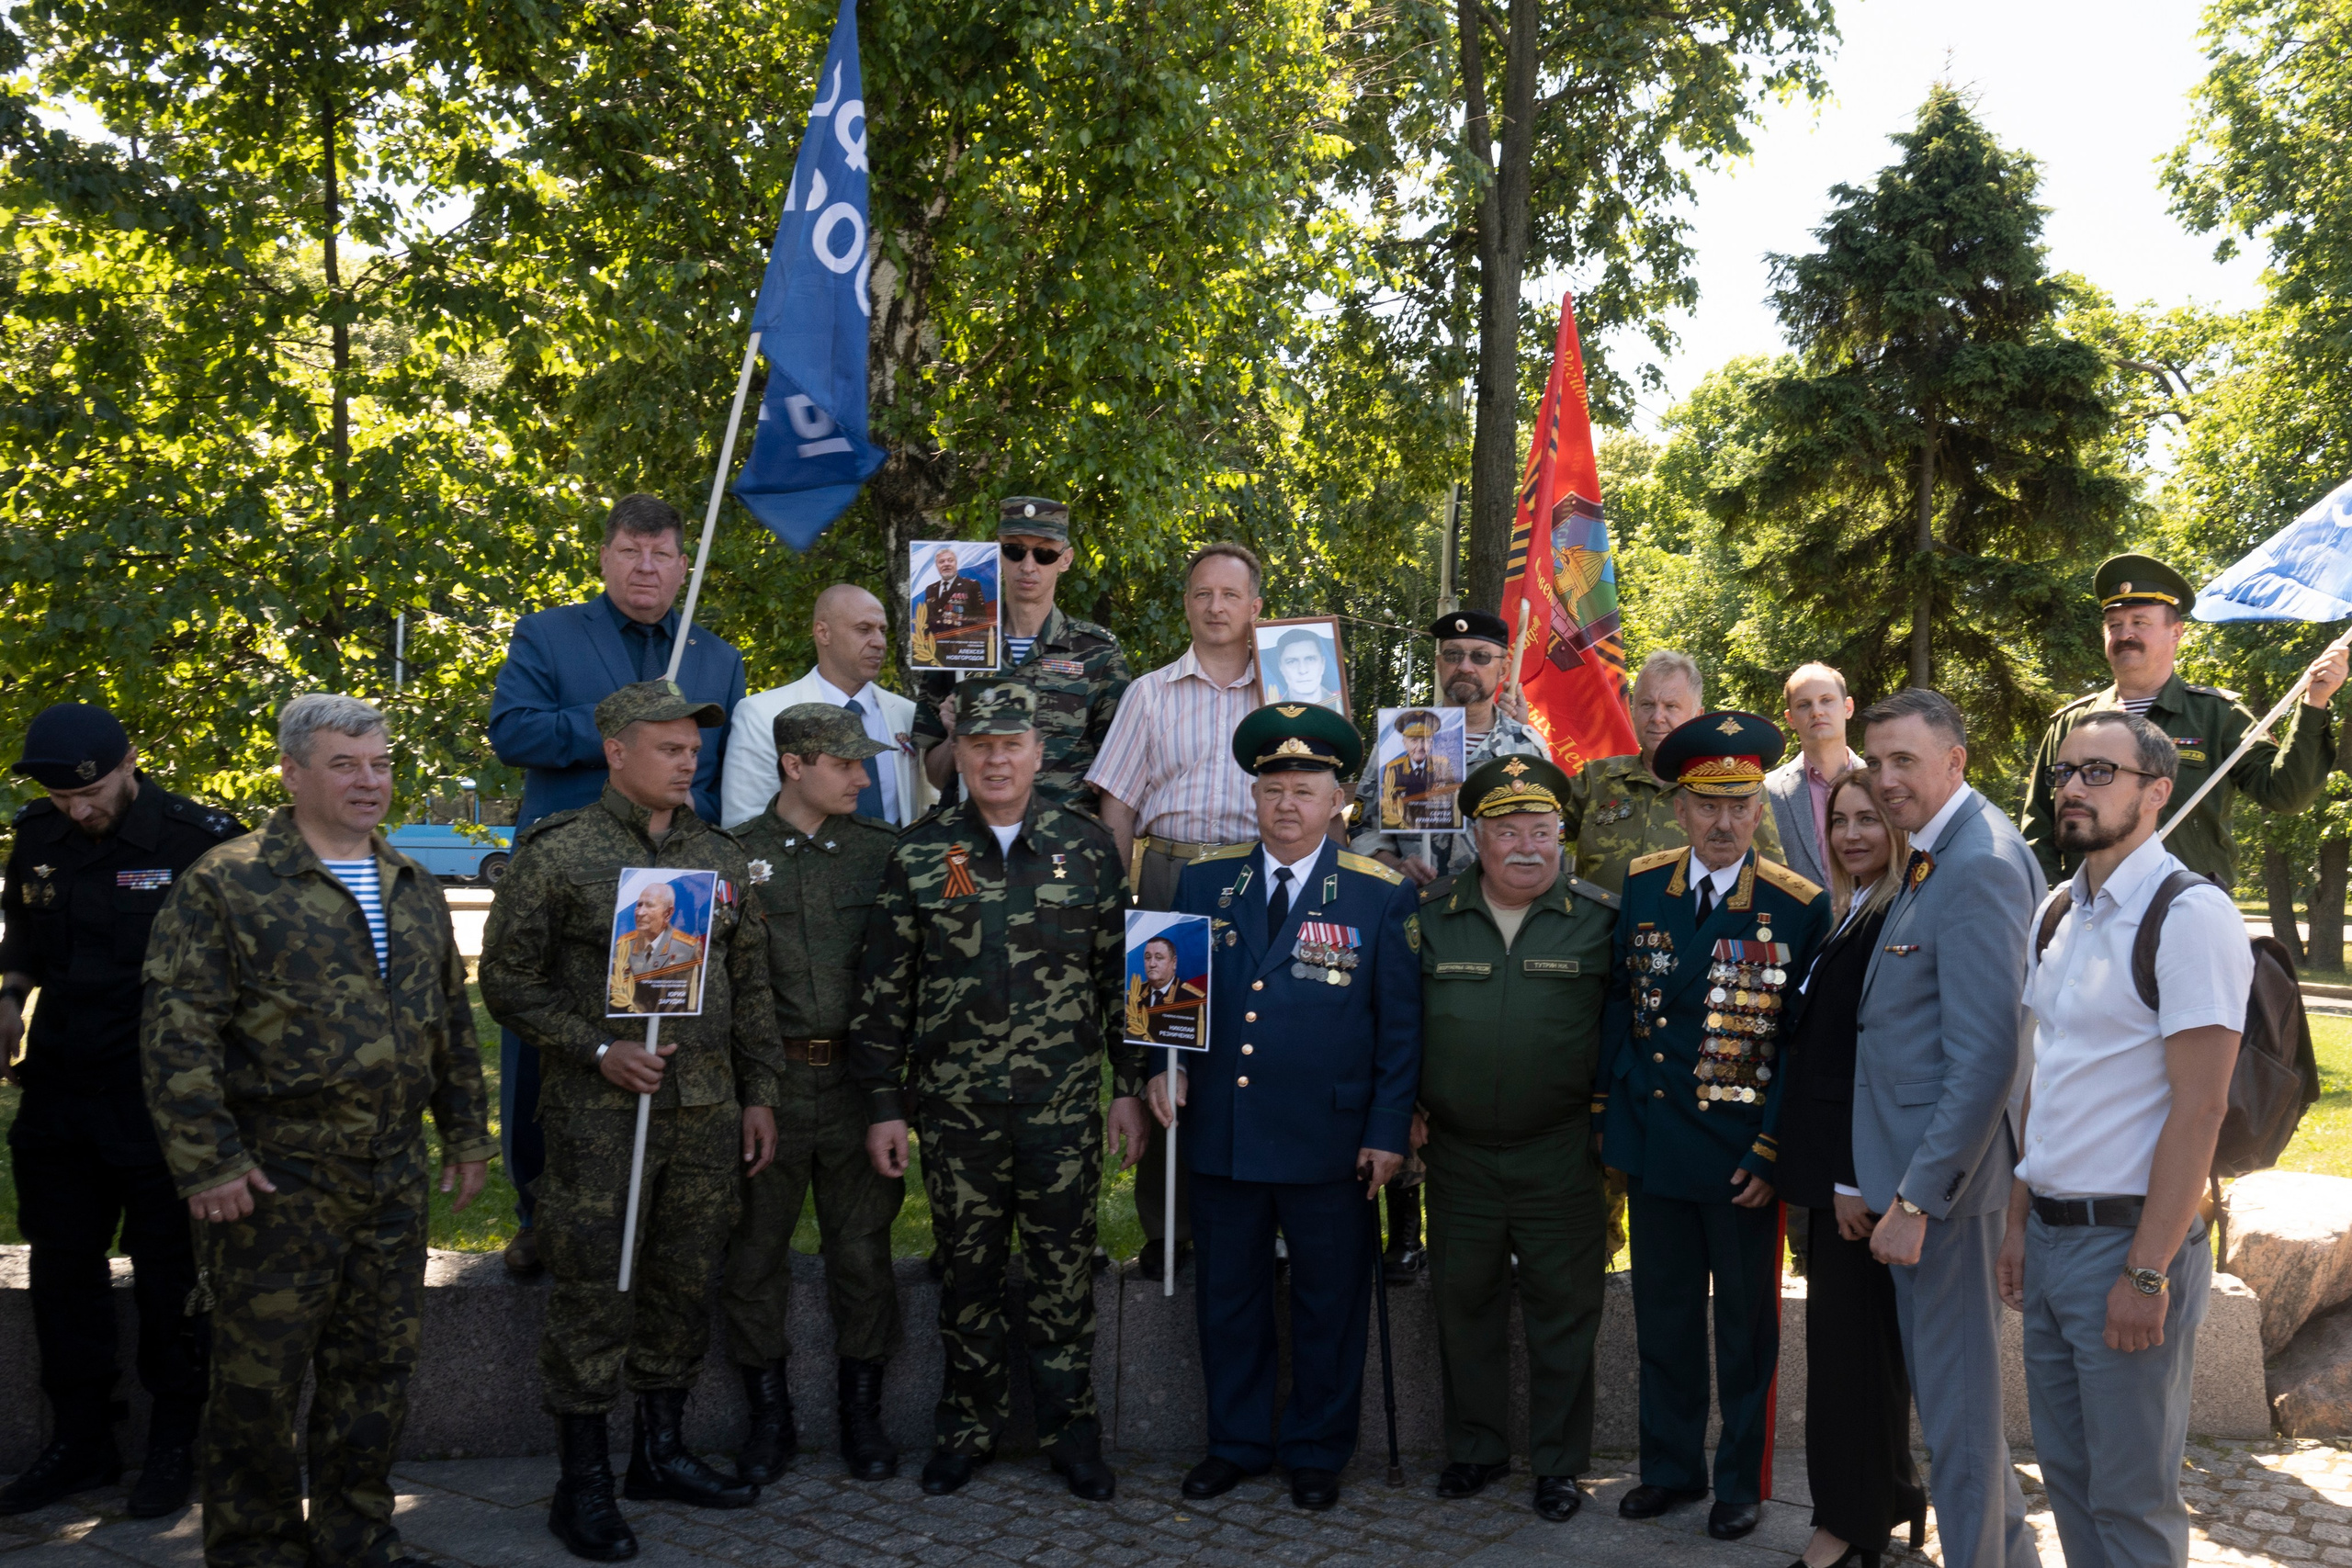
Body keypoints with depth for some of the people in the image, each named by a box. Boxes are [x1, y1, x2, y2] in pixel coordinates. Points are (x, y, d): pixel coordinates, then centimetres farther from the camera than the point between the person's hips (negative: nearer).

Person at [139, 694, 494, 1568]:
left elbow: (452, 1022, 19)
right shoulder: (229, 882, -6)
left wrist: (467, 1135, 17)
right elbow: (176, 1030, -11)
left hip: (394, 1177, 6)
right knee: (261, 1374, 3)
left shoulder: (415, 890, 13)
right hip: (280, 1177, -5)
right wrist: (208, 1161, -15)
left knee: (378, 1366, 13)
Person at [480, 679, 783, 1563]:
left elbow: (751, 985, 15)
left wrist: (758, 1096, 11)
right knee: (594, 1297, 0)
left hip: (708, 1114, 5)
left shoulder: (722, 858, 11)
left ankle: (661, 1452, 28)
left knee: (684, 1289, 13)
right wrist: (600, 1050, -13)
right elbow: (509, 981, -4)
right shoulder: (558, 854, -4)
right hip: (600, 1115, -5)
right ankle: (584, 1483, 13)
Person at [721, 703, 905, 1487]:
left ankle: (861, 1409, 22)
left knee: (862, 1253, 7)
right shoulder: (735, 855, 2)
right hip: (768, 1081, -1)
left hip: (858, 1079, 1)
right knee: (754, 1254, 6)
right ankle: (769, 1415, 22)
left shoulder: (883, 850, 6)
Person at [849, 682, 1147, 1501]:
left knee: (1064, 1268, 6)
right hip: (955, 1109, 0)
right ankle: (970, 1424, 26)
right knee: (969, 1268, 10)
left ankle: (1070, 1427, 20)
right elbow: (884, 988, 3)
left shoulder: (1088, 847, 3)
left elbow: (1121, 973, 6)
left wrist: (1131, 1086, 3)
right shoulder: (918, 855, 2)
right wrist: (883, 1103, 0)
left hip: (1064, 1107, 0)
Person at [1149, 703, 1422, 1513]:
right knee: (1228, 1296, 14)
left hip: (1329, 1143, -2)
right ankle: (1237, 1442, 30)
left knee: (1328, 1303, 10)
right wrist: (1163, 1066, -5)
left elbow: (1402, 1025, -2)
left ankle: (1317, 1451, 27)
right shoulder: (1204, 883, 5)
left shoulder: (1382, 895, -3)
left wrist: (1389, 1131, -5)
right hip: (1218, 1135, 3)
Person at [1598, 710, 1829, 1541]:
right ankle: (1670, 1467, 30)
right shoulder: (1638, 888, 1)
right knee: (1663, 1318, 14)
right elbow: (1617, 1007, 7)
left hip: (1743, 1155, -3)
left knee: (1746, 1326, 11)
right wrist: (1608, 1120, 5)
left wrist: (1772, 1151, -11)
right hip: (1652, 1145, 3)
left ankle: (1742, 1480, 26)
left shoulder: (1801, 907, -8)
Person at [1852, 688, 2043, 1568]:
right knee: (1946, 1386, 21)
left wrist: (1918, 1198, -21)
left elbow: (1984, 1058, -23)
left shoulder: (1978, 866, -19)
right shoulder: (1938, 854, 12)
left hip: (1945, 1174, -10)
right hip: (1916, 1169, 10)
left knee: (1955, 1402, 3)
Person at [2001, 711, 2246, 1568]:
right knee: (2065, 1471, 17)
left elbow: (2199, 1107, -18)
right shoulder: (2062, 913, 11)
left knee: (2131, 1498, 3)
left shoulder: (2189, 914, -14)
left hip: (2128, 1241, -7)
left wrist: (2148, 1272, -19)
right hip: (2049, 1236, 7)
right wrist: (2018, 1221, 13)